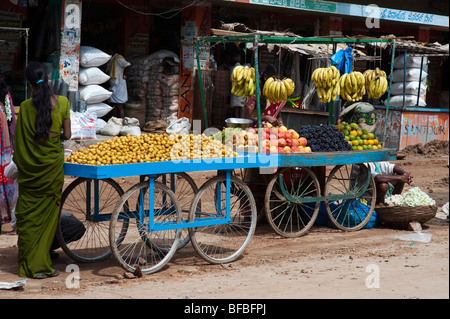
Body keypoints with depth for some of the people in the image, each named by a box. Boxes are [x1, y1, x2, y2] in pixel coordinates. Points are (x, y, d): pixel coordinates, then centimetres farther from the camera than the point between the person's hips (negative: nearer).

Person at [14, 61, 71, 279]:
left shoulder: (26, 106, -8)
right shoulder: (62, 103, -6)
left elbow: (19, 140, -3)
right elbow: (67, 135, -1)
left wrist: (19, 165, 11)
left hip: (30, 167, 0)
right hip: (53, 164, 0)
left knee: (28, 215, 9)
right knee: (48, 214, 9)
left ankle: (28, 265, 15)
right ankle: (42, 264, 10)